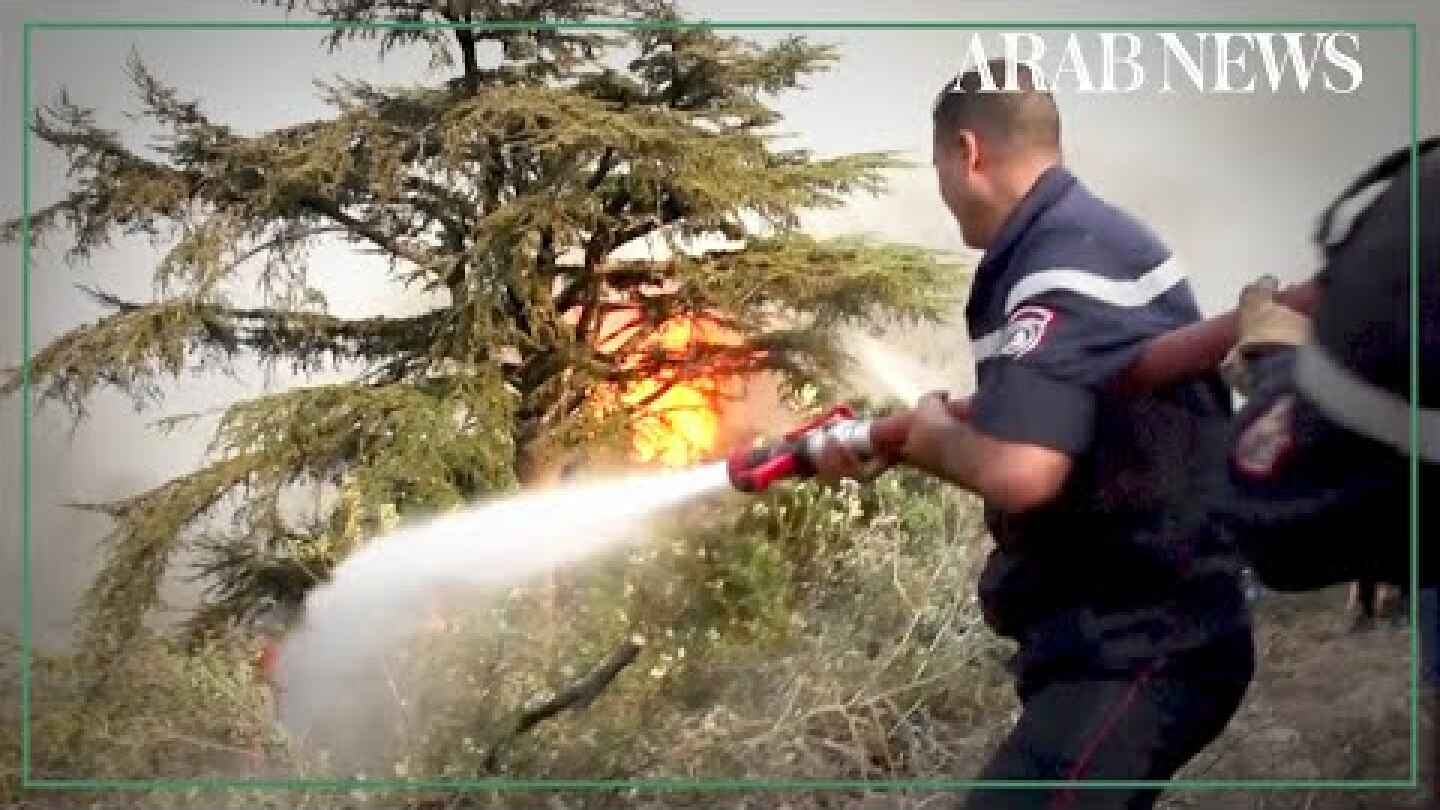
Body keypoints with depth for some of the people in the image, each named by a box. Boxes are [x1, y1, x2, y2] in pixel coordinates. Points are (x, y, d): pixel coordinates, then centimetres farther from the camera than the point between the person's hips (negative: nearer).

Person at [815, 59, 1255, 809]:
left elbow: (1018, 470, -34)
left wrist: (935, 438, -13)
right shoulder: (1072, 239, 12)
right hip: (1131, 633, 11)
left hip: (1141, 650, -11)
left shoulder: (1068, 263, -21)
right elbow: (1031, 409, 25)